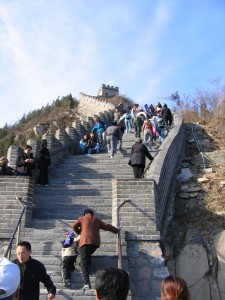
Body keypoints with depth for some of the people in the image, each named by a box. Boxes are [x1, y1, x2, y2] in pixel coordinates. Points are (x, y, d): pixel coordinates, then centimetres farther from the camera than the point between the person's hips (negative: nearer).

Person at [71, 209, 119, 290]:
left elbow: (74, 226, 6)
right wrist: (117, 230, 33)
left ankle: (87, 283, -17)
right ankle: (88, 270, 21)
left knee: (84, 262, -5)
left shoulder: (82, 218, 17)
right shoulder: (97, 220, 23)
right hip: (95, 242, 4)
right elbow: (107, 226, 22)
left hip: (85, 241, -4)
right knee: (88, 254, 33)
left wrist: (79, 232, 24)